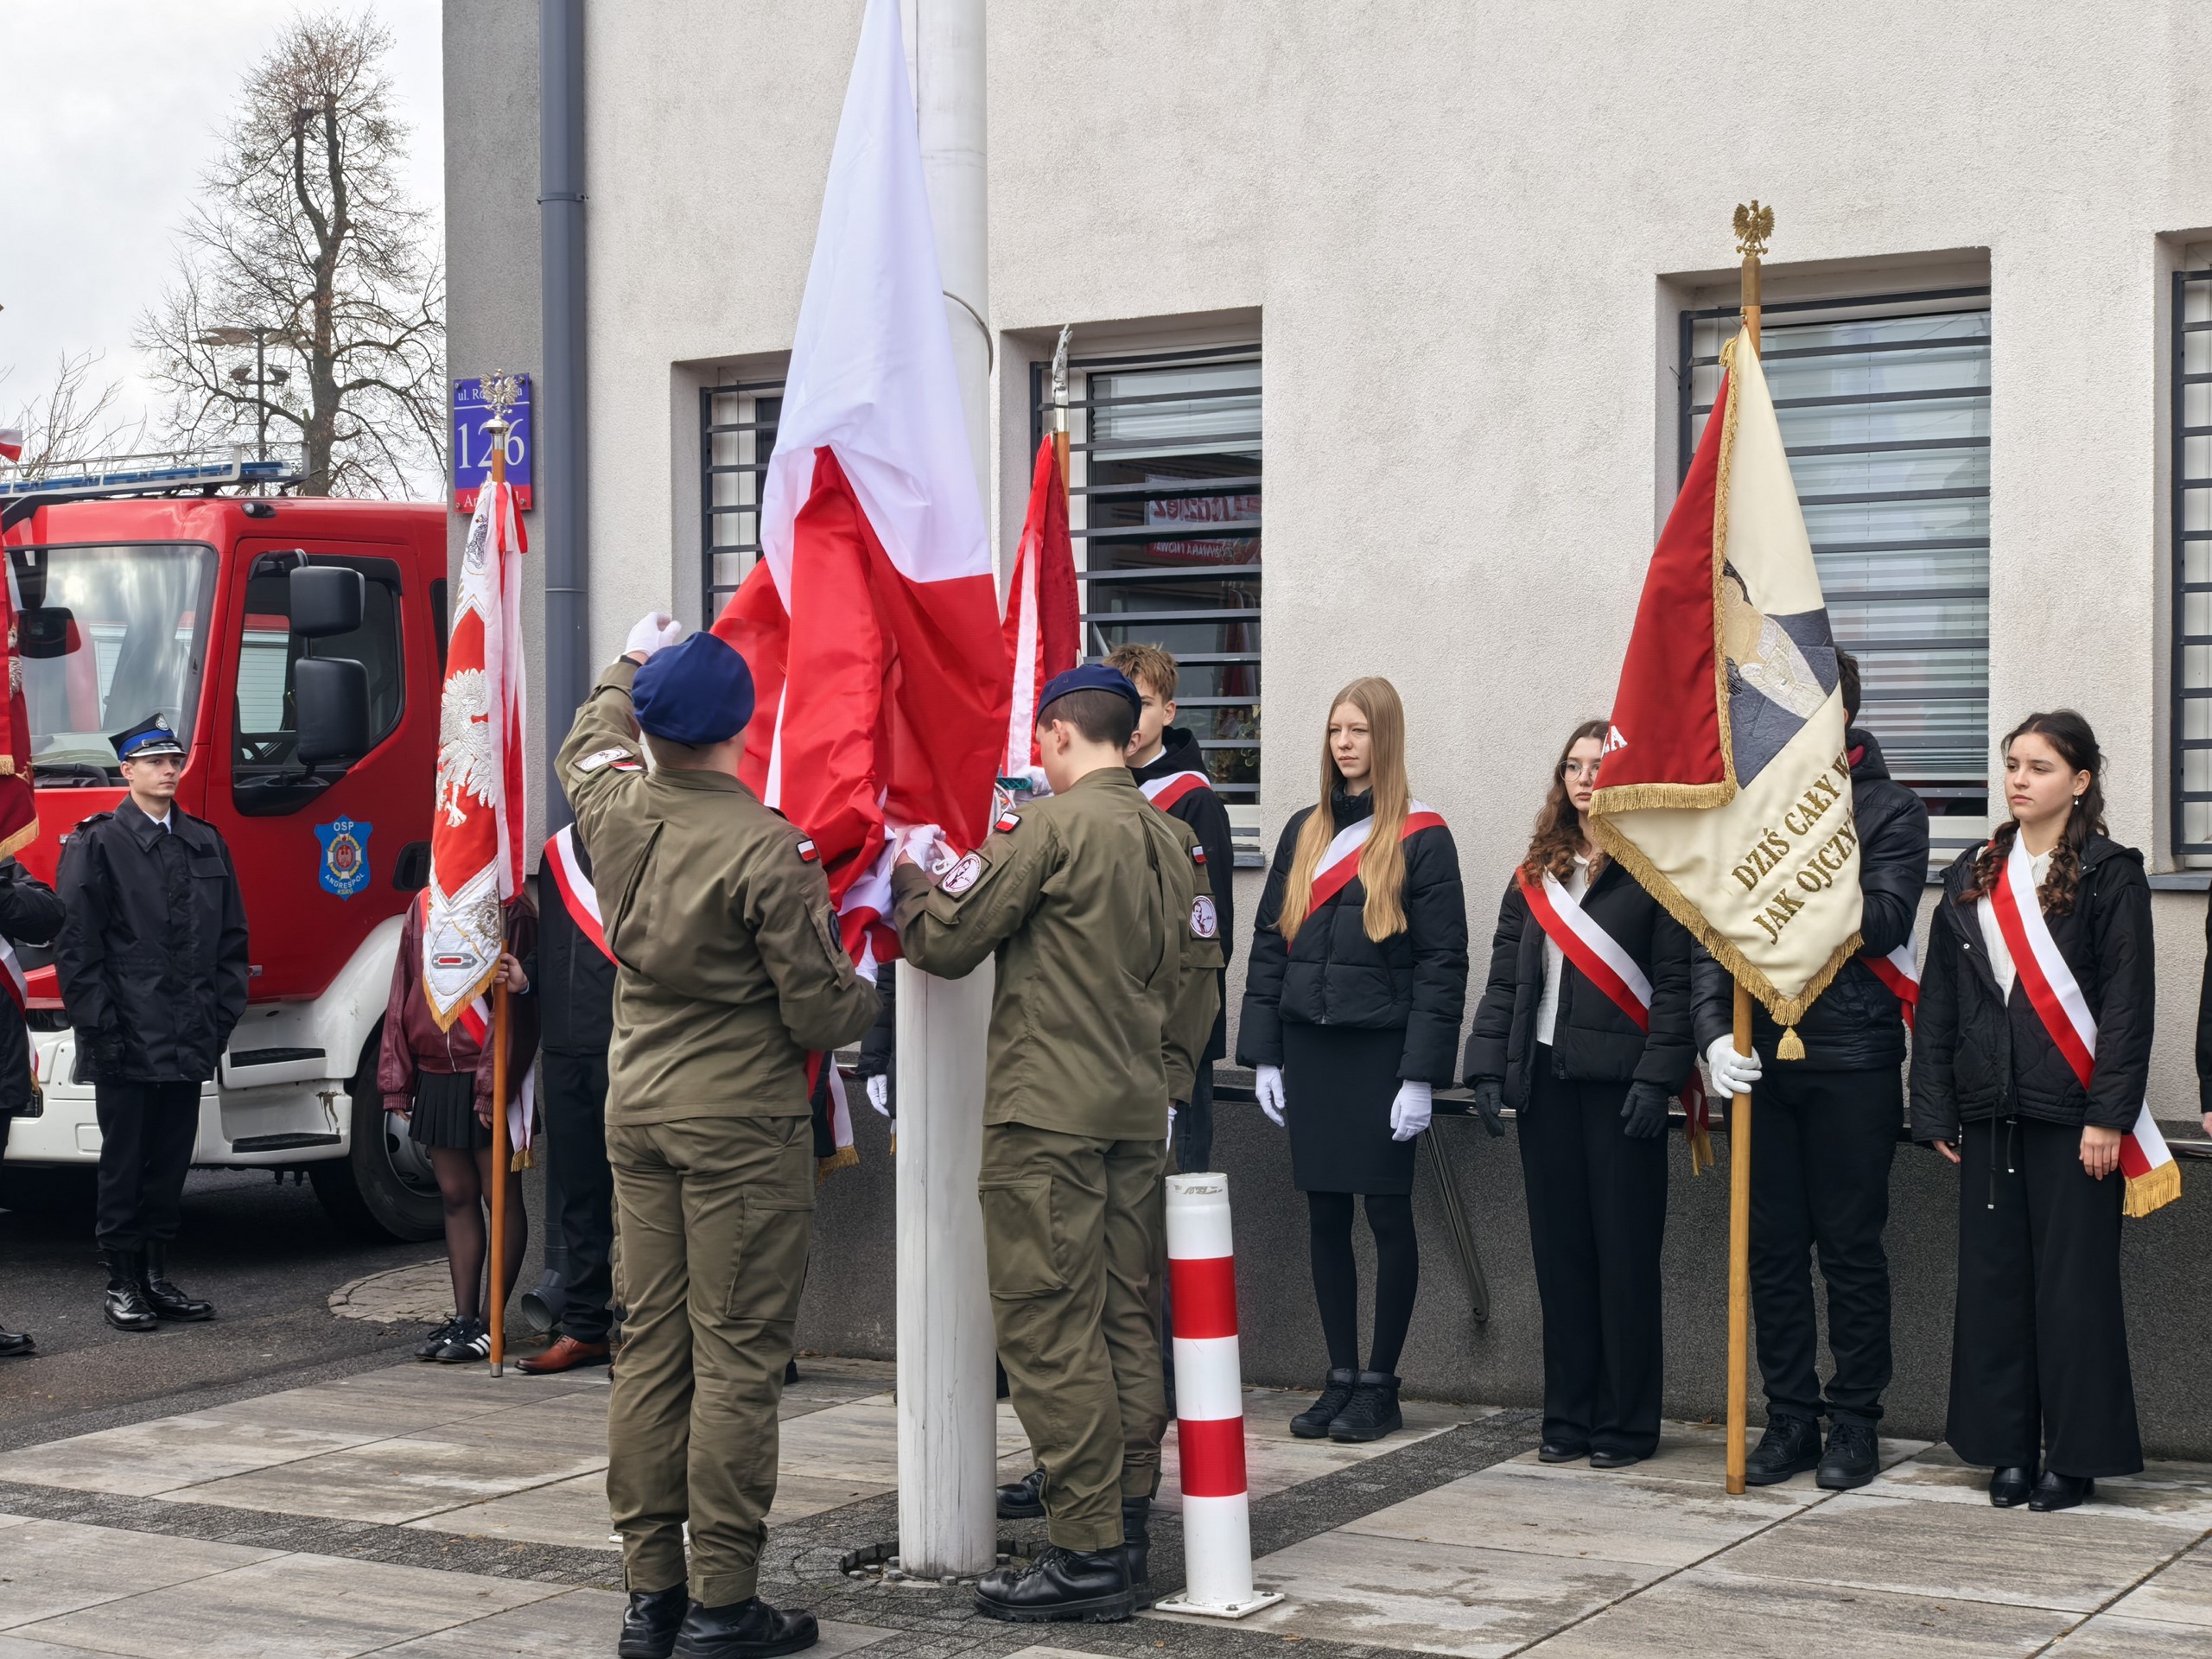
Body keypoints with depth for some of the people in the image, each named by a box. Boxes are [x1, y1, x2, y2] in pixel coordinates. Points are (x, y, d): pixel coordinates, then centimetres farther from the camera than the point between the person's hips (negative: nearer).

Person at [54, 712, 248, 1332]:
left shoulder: (206, 844, 12)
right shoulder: (97, 845, -3)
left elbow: (231, 939, 14)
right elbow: (76, 945, -7)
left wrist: (222, 1016, 5)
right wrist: (98, 1026, -12)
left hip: (189, 1043, 5)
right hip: (128, 1042, -5)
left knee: (171, 1164, 9)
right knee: (124, 1164, 2)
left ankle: (156, 1276, 18)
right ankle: (122, 1284, 9)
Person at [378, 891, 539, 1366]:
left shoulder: (510, 912, -11)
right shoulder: (423, 908, 8)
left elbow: (514, 1005, -14)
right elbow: (403, 995, 11)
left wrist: (493, 1086, -17)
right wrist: (397, 1080, 8)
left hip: (487, 1080, -6)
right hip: (435, 1077, 7)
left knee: (501, 1196, 2)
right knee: (456, 1197, 12)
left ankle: (491, 1323, 7)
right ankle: (463, 1318, 18)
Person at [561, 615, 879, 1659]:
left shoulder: (615, 812, 0)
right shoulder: (767, 850, -18)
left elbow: (586, 747, 27)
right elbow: (819, 1013, -14)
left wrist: (630, 666, 43)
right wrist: (865, 995, 8)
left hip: (638, 1111, 6)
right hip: (743, 1119, -6)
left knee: (649, 1347, 11)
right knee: (735, 1358, -2)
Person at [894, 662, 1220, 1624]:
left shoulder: (1049, 825, -12)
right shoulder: (1171, 841, 11)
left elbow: (945, 941, -8)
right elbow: (1195, 978, 15)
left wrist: (910, 879, 11)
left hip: (1048, 1114, -8)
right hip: (1139, 1114, 8)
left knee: (1050, 1329, -5)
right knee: (1126, 1321, 12)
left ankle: (1087, 1554, -6)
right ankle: (1127, 1523, 17)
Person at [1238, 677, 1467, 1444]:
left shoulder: (1421, 838, -4)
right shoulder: (1304, 832, 11)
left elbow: (1443, 962, -7)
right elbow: (1269, 943, 12)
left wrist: (1421, 1074, -13)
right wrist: (1264, 1055, 5)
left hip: (1379, 1053, -5)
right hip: (1309, 1050, 5)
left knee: (1387, 1214, 0)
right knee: (1325, 1218, 7)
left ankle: (1380, 1384, 9)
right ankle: (1340, 1377, 16)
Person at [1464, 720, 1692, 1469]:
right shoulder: (1535, 874, 13)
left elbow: (1676, 984, -8)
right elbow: (1505, 977, 13)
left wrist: (1657, 1077, -15)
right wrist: (1489, 1065, 5)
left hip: (1618, 1082, -5)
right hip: (1545, 1076, 5)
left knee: (1624, 1252, 0)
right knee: (1559, 1250, 9)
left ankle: (1626, 1423, 8)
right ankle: (1569, 1415, 16)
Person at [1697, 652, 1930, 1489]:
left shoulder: (1889, 809, 0)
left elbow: (1885, 924, -13)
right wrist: (1716, 1033, -8)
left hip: (1852, 1061, -4)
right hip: (1760, 1061, 4)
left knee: (1851, 1248, 3)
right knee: (1772, 1248, 7)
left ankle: (1854, 1421, 13)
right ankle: (1790, 1418, 16)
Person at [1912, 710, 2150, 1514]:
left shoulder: (2110, 875, -2)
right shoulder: (1972, 876, 12)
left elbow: (2128, 1004, -7)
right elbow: (1938, 1001, 12)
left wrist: (2109, 1115, -14)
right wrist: (1935, 1109, 7)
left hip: (2072, 1114, -5)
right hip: (1989, 1114, 5)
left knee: (2073, 1282, -1)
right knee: (1994, 1278, 7)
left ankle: (2077, 1456, 7)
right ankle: (2009, 1448, 15)